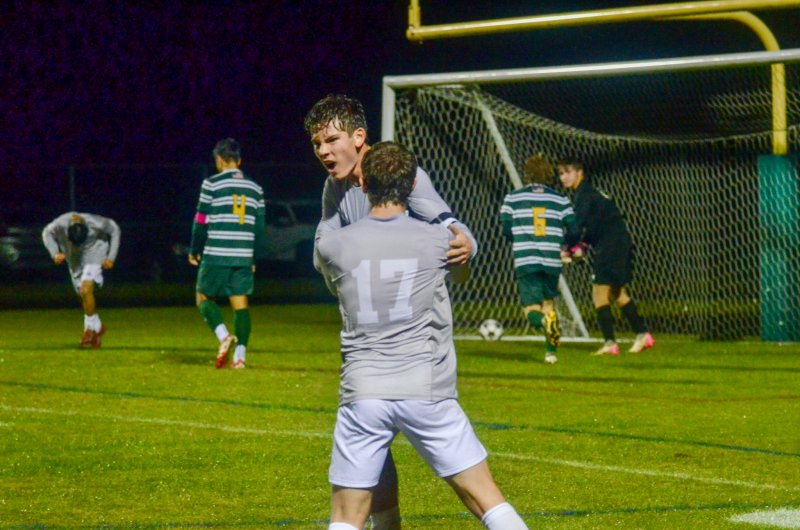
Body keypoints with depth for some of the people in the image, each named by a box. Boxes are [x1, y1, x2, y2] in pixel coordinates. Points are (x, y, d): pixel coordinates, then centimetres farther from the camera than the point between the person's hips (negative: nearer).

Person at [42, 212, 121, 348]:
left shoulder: (95, 224, -31)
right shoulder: (60, 224, -27)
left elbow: (114, 230, -10)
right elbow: (46, 233, -5)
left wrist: (111, 257, -10)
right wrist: (55, 253, -21)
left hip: (94, 254, -4)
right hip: (74, 259, 4)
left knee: (86, 290, -22)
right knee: (83, 296, 8)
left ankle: (90, 327, -7)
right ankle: (97, 327, 26)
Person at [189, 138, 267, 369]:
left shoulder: (212, 184, -4)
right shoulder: (255, 188, 11)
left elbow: (201, 220, -2)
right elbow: (260, 226, 13)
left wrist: (194, 251, 9)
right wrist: (255, 257, 20)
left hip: (216, 255, -4)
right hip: (244, 256, 4)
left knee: (204, 297, 8)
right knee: (240, 303, 4)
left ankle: (224, 336, -15)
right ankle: (240, 354, -4)